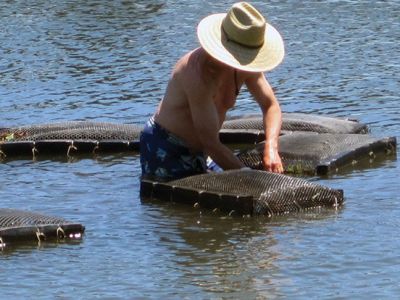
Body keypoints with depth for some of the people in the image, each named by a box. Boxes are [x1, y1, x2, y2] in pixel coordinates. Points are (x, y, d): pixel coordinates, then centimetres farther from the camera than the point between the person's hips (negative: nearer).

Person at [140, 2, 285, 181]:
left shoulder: (245, 67, -8)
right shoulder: (199, 73, -33)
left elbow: (271, 106, 3)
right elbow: (211, 143, -32)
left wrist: (271, 148, -18)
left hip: (196, 152, 8)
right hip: (164, 149, -8)